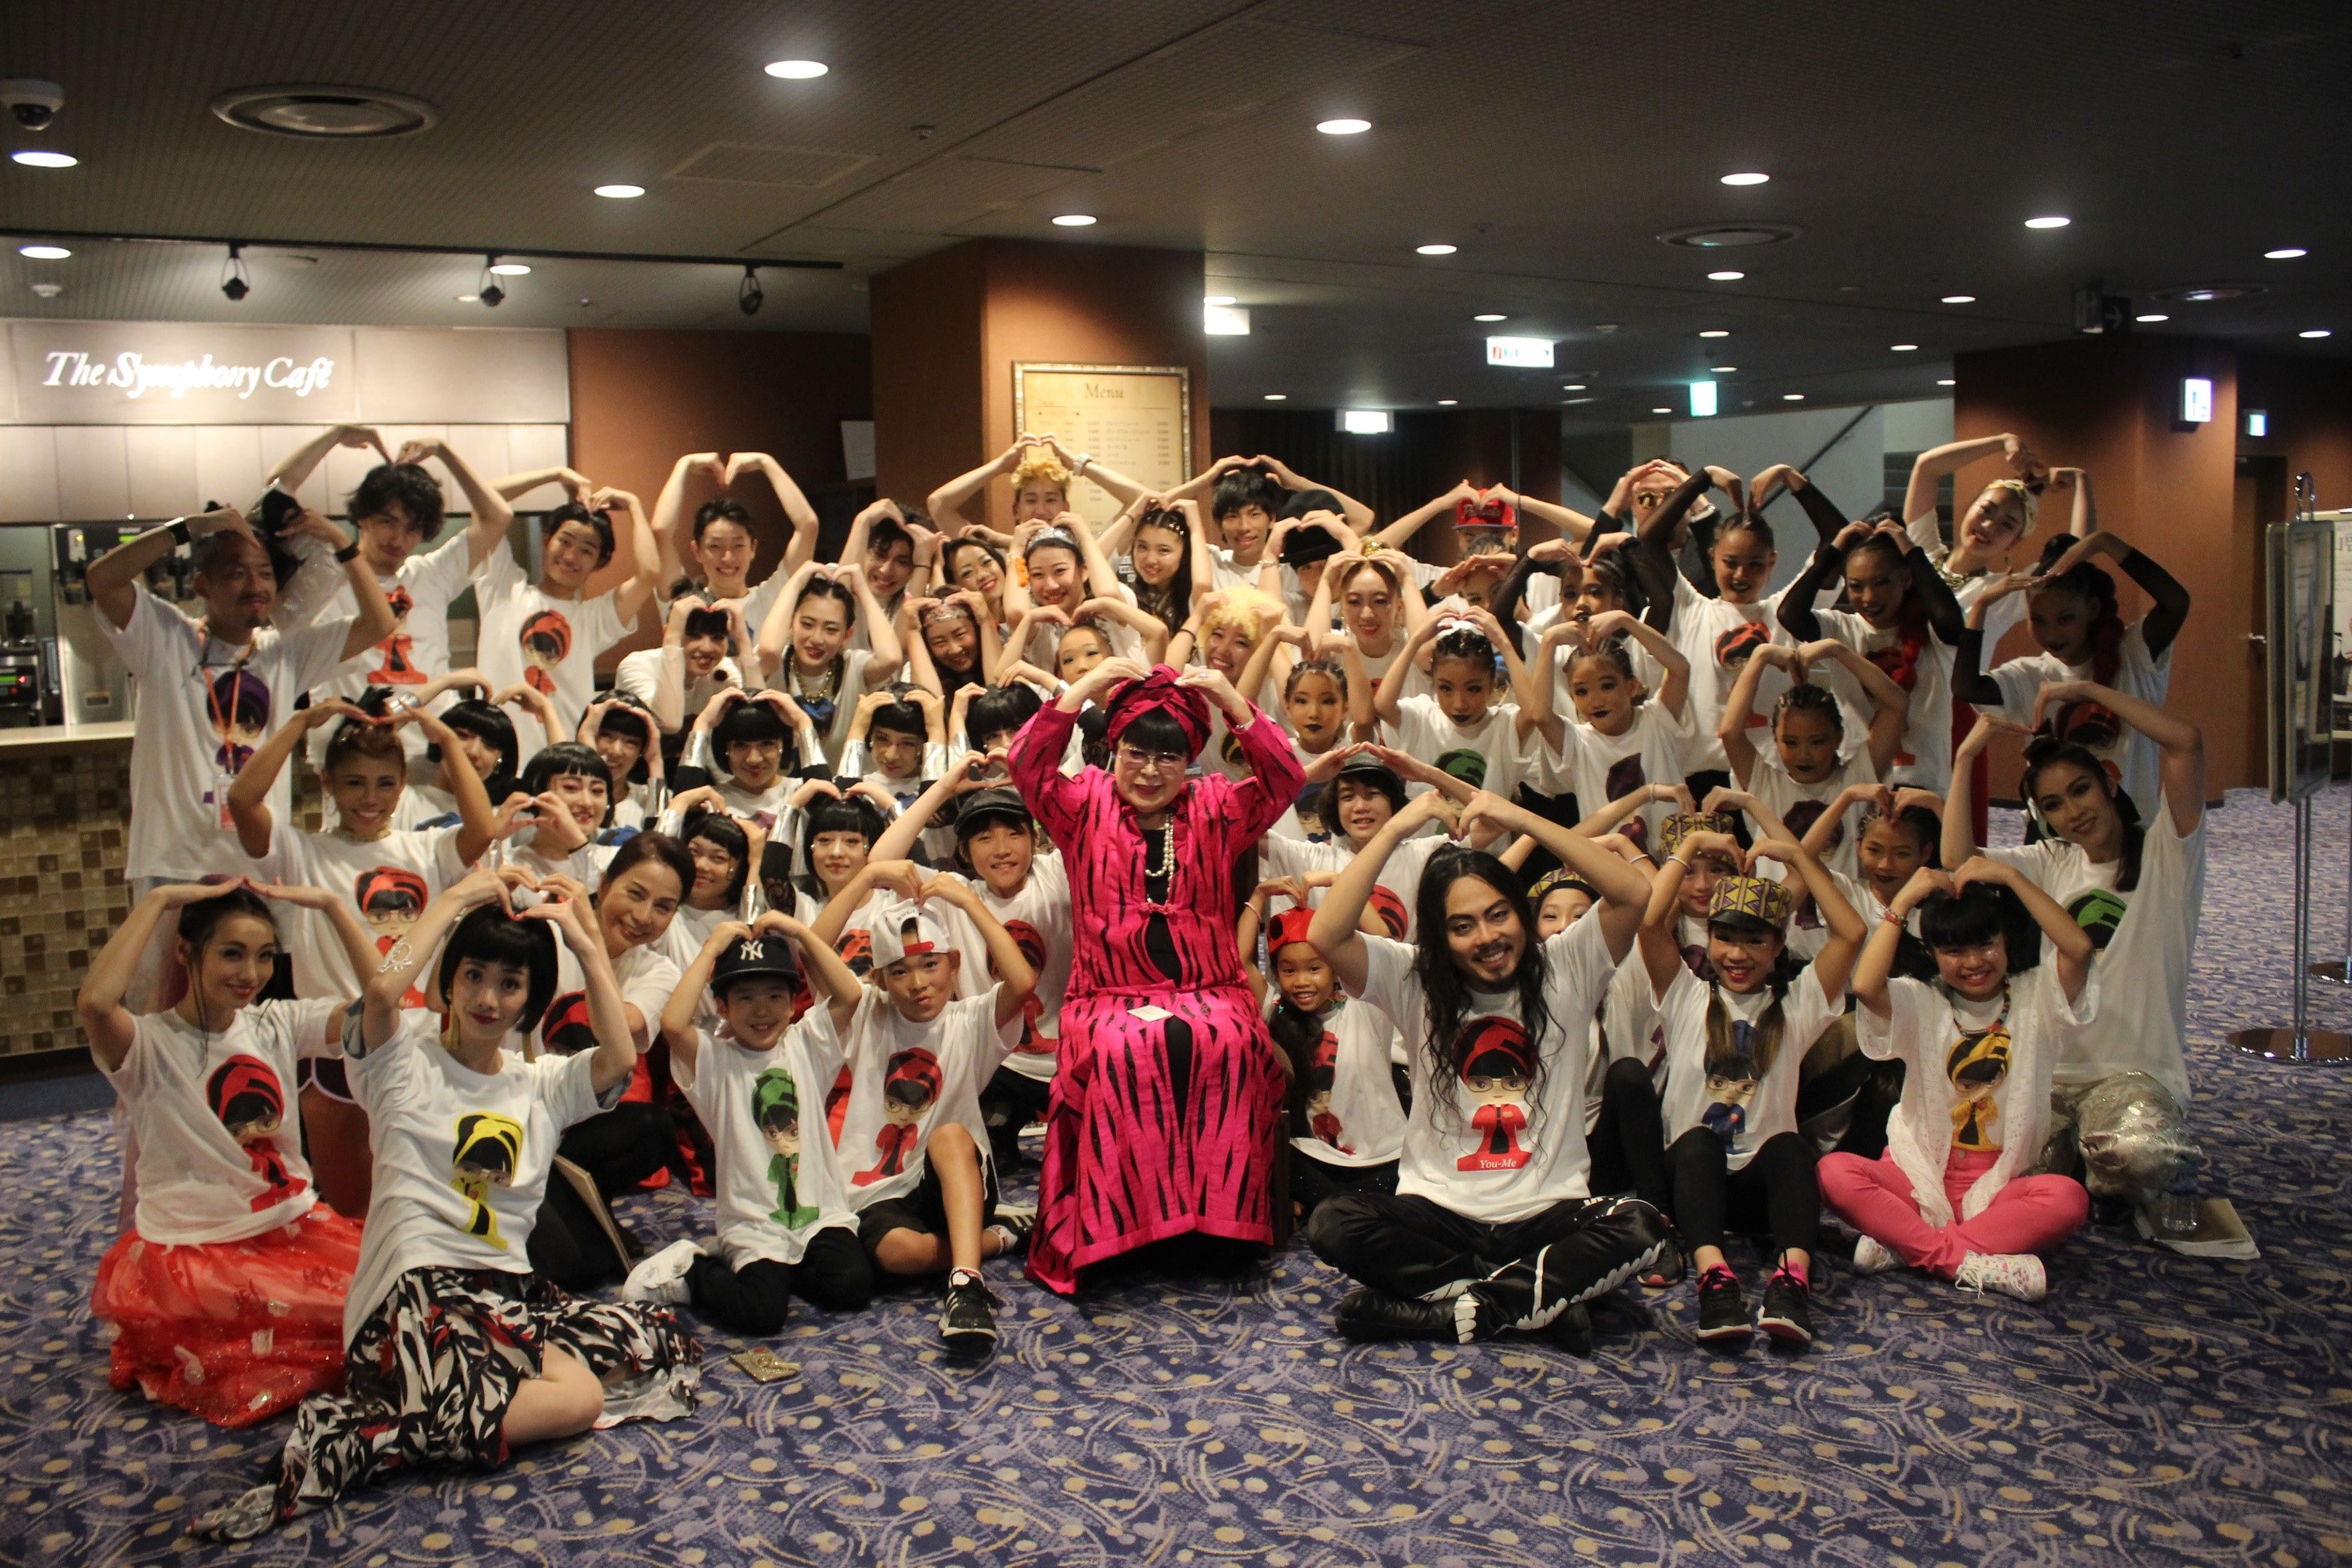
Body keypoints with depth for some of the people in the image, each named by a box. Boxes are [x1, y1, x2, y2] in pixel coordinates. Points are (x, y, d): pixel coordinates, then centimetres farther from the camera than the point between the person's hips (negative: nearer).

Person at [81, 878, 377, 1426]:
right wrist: (158, 900, -23)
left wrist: (330, 904, -9)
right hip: (190, 1252, -6)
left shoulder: (278, 1025, 5)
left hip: (294, 1228, 6)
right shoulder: (149, 1043, -9)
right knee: (354, 1308, -25)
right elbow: (94, 1004, -33)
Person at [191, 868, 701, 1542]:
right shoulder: (405, 1060, 3)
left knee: (664, 1341, -12)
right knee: (574, 1399, -26)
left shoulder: (542, 1082, 15)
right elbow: (383, 990, -21)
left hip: (510, 1292, 7)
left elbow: (619, 1060, -7)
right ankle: (341, 1439, -17)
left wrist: (585, 943, -7)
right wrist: (457, 898, -10)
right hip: (415, 1291, -7)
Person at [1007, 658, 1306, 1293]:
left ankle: (1220, 1213, -21)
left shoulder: (1214, 808, 14)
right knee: (1121, 1051, -36)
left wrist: (1232, 701, -12)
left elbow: (1284, 780, -2)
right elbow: (1026, 766, -5)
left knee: (1226, 1045, -34)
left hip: (1208, 989, 1)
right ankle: (1119, 1223, -27)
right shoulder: (1086, 805, 11)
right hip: (1110, 995, -1)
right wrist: (1083, 688, -13)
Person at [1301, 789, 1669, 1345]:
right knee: (1333, 1225, -28)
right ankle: (1540, 1295, -20)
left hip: (1548, 1212, 0)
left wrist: (1523, 820, -17)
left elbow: (1631, 894, -14)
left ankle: (1450, 1312, -22)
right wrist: (1395, 830, -16)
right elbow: (1325, 935, -16)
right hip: (1439, 1211, 0)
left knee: (1640, 1228, -30)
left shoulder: (1563, 970, 1)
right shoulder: (1415, 980, 0)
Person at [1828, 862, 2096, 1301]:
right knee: (1833, 1171, -29)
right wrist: (1905, 899, -15)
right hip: (1919, 1178, -1)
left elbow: (2080, 948, -17)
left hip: (1998, 1185, 1)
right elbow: (1865, 985, -22)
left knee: (2068, 1198, -32)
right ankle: (1969, 1262, -28)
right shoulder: (1921, 1004, 1)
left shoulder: (2035, 997, 4)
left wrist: (2011, 877, -14)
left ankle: (1906, 1246, -28)